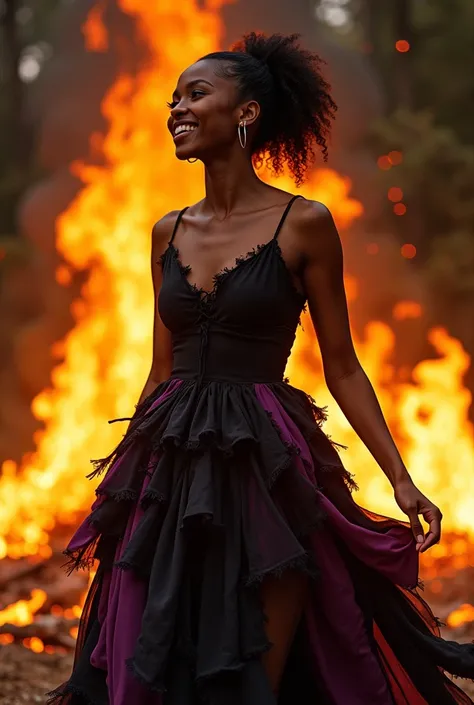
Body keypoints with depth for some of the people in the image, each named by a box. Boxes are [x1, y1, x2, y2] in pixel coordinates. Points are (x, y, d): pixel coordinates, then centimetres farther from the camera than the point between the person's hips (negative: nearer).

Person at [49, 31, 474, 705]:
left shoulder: (304, 224, -4)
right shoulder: (169, 232, 10)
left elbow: (341, 367, 0)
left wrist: (402, 479, -5)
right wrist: (123, 481, 18)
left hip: (266, 466, -5)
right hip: (172, 472, 5)